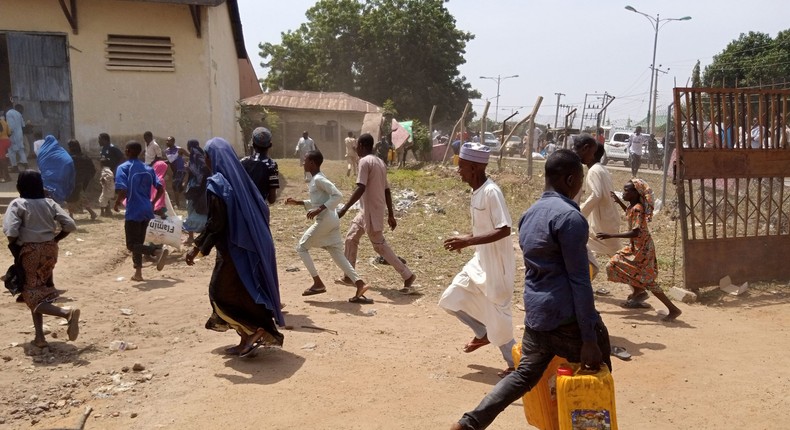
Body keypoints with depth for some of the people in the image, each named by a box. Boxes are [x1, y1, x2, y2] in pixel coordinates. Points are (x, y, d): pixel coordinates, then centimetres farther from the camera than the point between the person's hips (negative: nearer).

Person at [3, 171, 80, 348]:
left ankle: (67, 313, -27)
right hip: (50, 250, 5)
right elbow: (70, 225, -1)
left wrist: (14, 250, -2)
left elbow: (11, 232, -19)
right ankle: (39, 336, 14)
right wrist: (54, 240, 11)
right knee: (38, 292, 17)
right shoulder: (50, 203, 5)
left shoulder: (18, 204, -8)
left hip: (29, 251, -5)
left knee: (32, 295, -1)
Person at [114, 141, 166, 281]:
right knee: (138, 243, 18)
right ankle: (138, 272, 16)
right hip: (147, 211, 6)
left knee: (132, 245, -2)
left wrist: (117, 204, -2)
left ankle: (158, 251, -25)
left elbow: (122, 191, -20)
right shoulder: (148, 168, 10)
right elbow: (160, 188, 5)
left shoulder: (124, 168, -8)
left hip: (133, 212, -6)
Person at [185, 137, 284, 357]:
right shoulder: (240, 178, 9)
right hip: (251, 247, 8)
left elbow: (215, 223, -20)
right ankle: (247, 341, 21)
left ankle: (254, 331, -3)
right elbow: (262, 209, 14)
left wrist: (197, 248, -14)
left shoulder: (216, 183, -15)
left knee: (220, 294, 6)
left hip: (233, 249, -8)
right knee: (244, 293, 17)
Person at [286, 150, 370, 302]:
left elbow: (338, 195, -20)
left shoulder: (319, 179, -12)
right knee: (337, 254, 5)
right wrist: (298, 202, 21)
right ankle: (360, 284, -6)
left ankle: (318, 283, 4)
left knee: (301, 247, 5)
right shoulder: (316, 179, 17)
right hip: (331, 220, 9)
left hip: (325, 220, -9)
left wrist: (319, 210, -24)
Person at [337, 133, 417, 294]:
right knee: (351, 238, 17)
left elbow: (360, 188, -25)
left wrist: (344, 208, -26)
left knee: (380, 246, -1)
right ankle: (349, 277, 24)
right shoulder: (380, 162, 12)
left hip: (371, 212, -9)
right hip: (367, 211, 9)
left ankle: (408, 276, 2)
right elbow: (387, 190, 13)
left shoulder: (365, 161, -15)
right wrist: (390, 215, 16)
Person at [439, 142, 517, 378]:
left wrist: (468, 241, -29)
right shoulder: (477, 191, 6)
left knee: (497, 315, 2)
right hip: (480, 262, 9)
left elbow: (504, 230, -28)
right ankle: (483, 334, 31)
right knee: (451, 299, 13)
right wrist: (466, 238, 5)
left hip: (496, 265, -9)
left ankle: (516, 363, 21)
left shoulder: (491, 192, -22)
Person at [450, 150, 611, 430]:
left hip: (536, 314, 8)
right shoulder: (569, 217, -16)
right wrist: (589, 339, -16)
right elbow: (579, 281, -18)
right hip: (567, 317, -7)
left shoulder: (530, 214, 11)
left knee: (525, 374, 17)